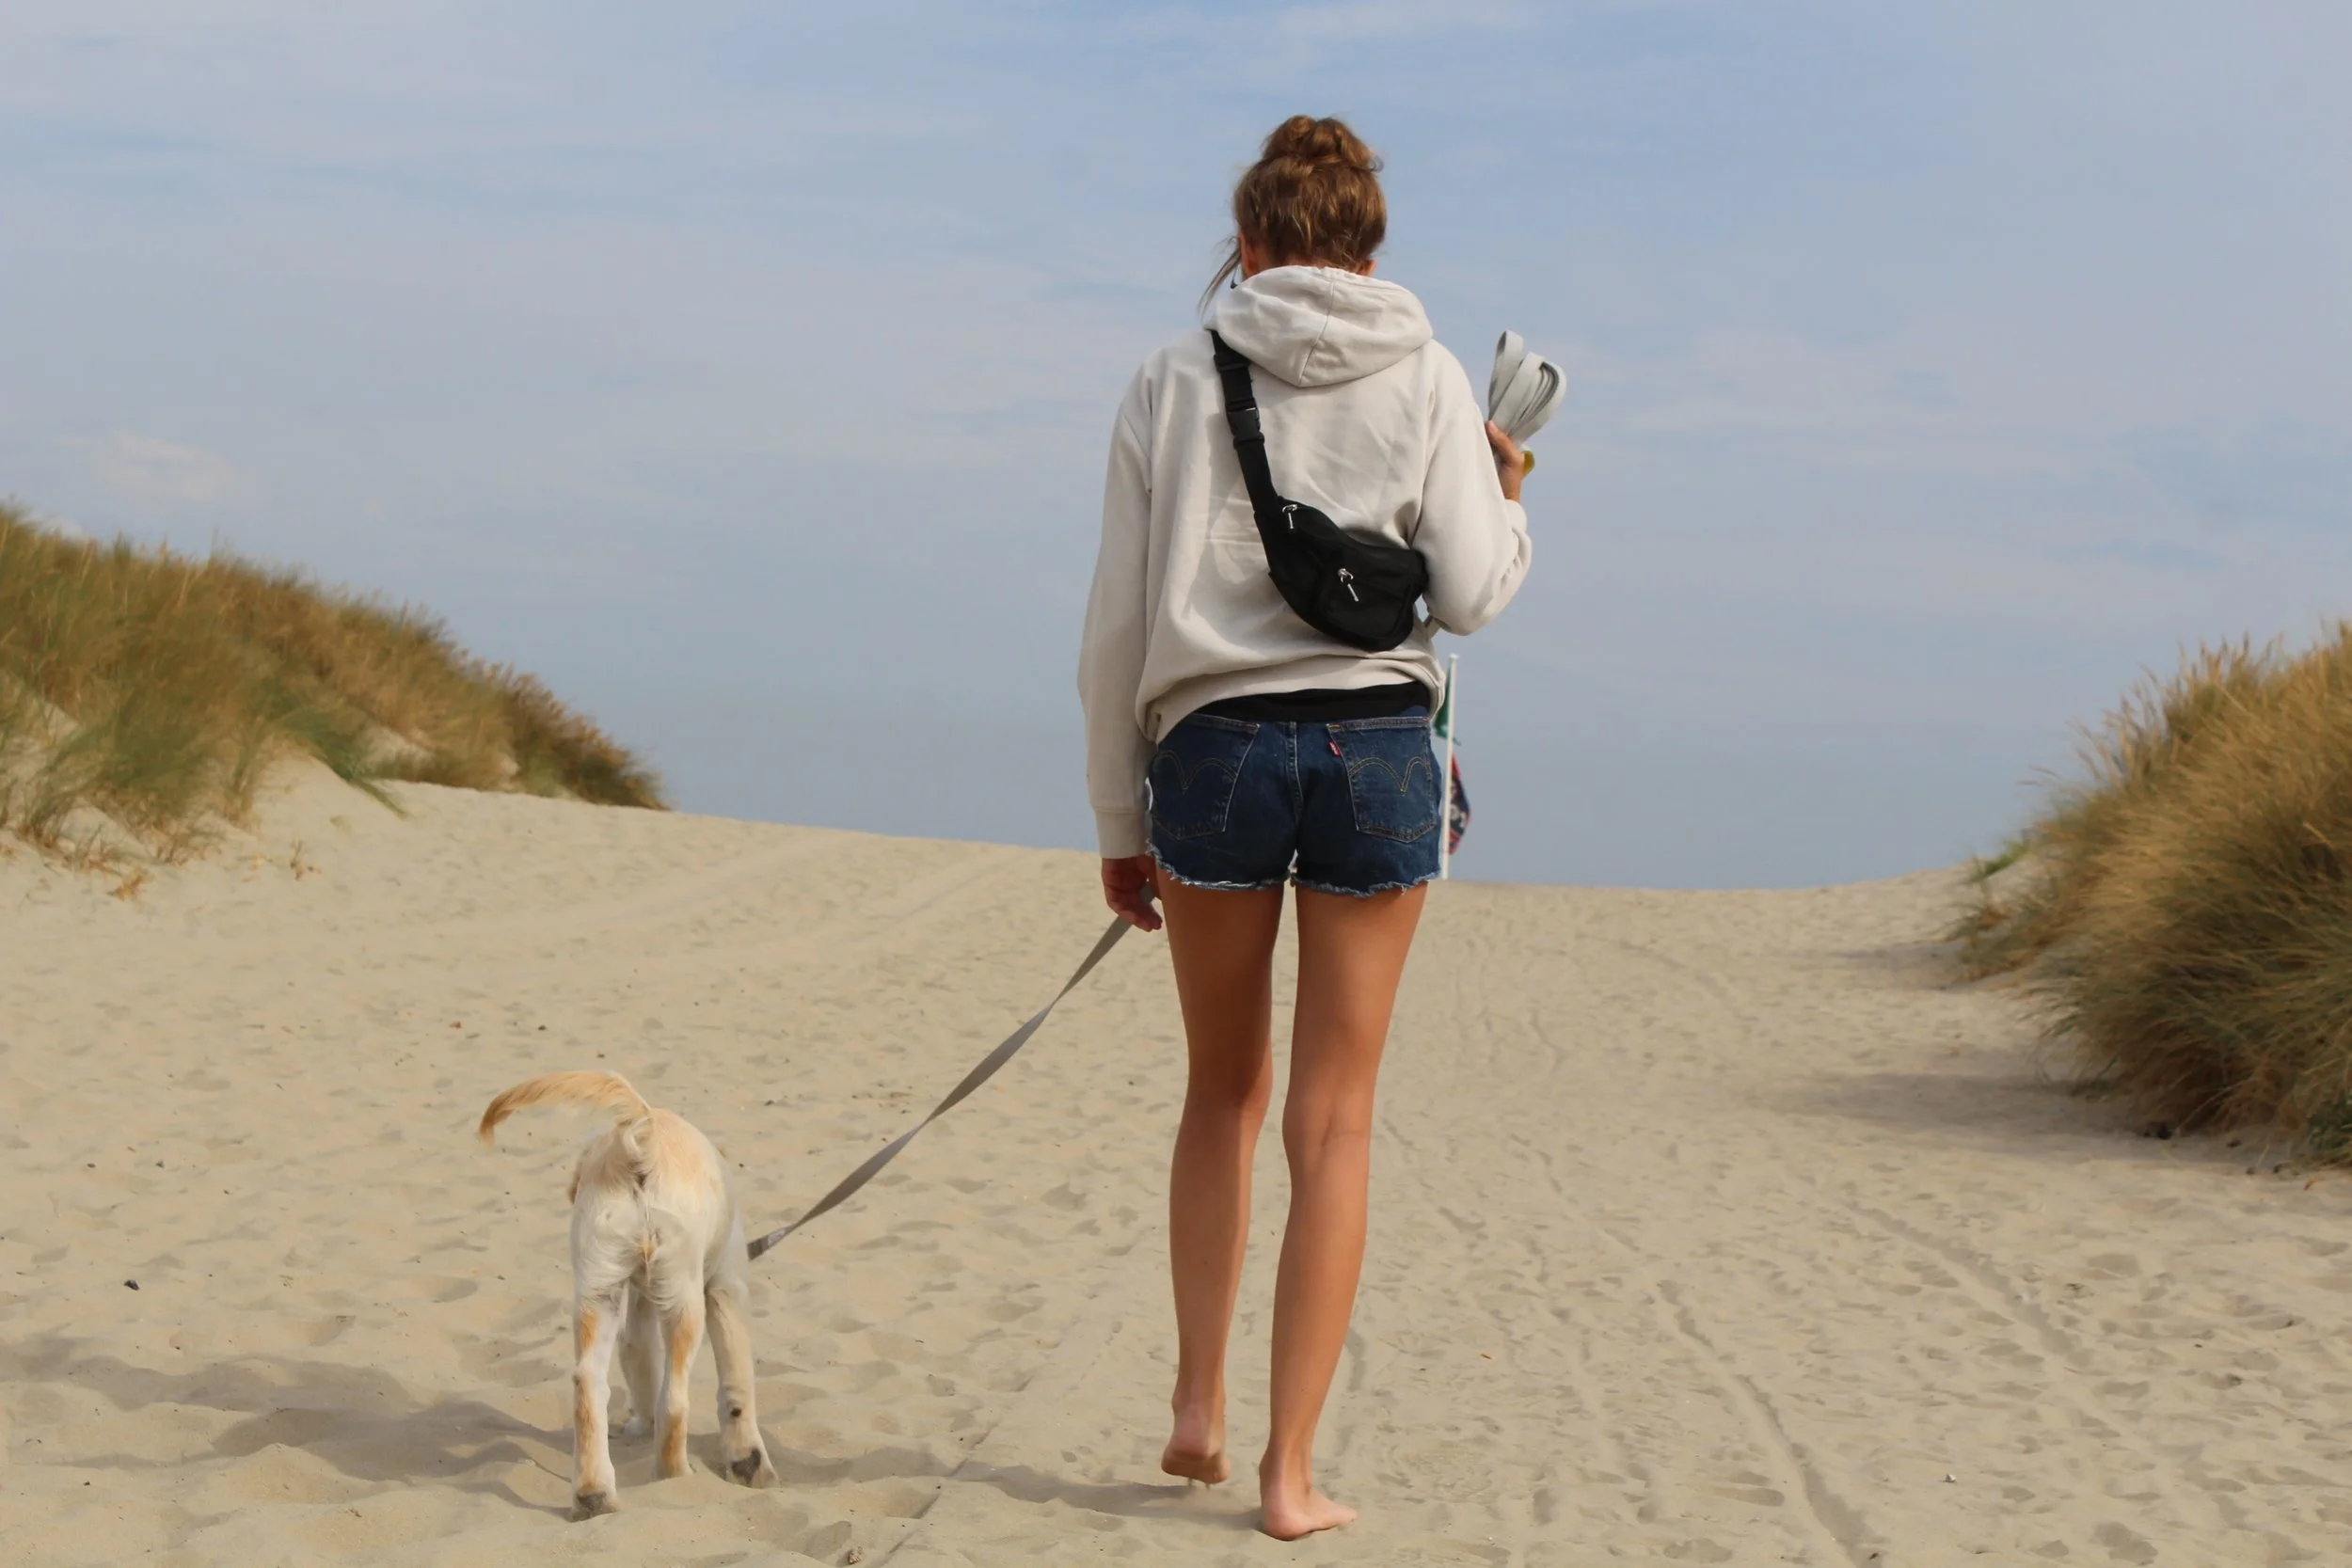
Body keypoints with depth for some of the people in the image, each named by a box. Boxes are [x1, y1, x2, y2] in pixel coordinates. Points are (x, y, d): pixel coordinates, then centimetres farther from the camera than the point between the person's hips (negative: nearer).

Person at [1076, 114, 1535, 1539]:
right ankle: (1291, 1470, 6)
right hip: (1377, 743, -1)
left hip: (1214, 743, 1)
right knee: (1336, 1124, 5)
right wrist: (1509, 500, 18)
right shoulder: (1426, 378, 3)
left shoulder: (1176, 380, 5)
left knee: (1225, 1093, 20)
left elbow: (1119, 624, 4)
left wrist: (1119, 818, 11)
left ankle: (1199, 1406, 17)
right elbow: (1472, 592, -4)